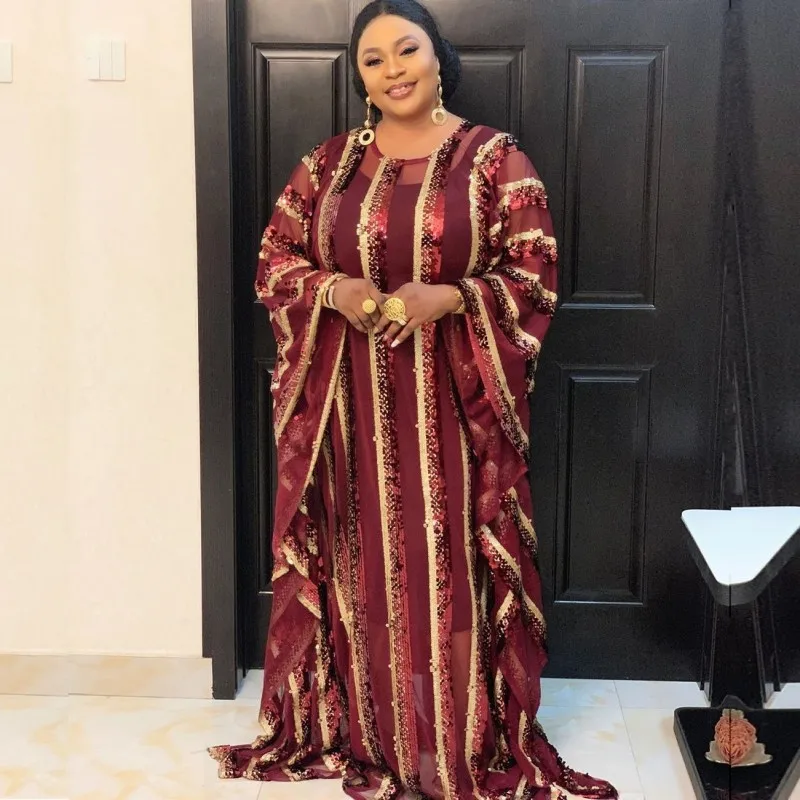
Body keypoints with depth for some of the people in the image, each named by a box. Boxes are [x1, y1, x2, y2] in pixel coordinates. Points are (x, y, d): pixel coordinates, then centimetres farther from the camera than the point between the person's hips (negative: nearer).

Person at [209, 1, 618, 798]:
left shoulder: (495, 158, -1)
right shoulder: (328, 161, 7)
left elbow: (535, 276, -4)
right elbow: (274, 261, 9)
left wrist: (447, 297, -19)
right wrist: (333, 290, -11)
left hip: (452, 399, -2)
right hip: (349, 396, 3)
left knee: (451, 562, 3)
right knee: (359, 559, 10)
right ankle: (353, 725, 27)